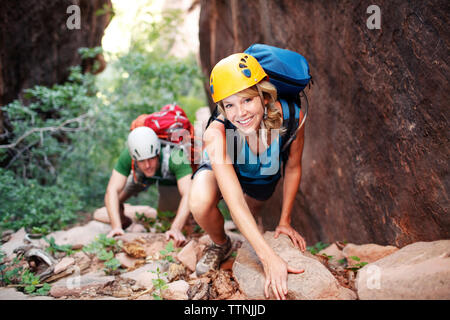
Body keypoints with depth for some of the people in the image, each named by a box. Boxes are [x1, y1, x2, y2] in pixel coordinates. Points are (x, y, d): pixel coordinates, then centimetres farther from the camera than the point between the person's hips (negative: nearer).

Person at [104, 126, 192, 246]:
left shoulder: (175, 156, -46)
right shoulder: (127, 156, -39)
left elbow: (188, 195, -51)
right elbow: (112, 190, -39)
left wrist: (176, 228, -62)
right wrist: (116, 227, -50)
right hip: (141, 177, 1)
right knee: (113, 201, -7)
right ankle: (124, 221, 25)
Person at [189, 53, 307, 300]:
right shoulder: (216, 134, -41)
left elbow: (292, 168, -14)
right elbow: (235, 203, -45)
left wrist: (285, 221, -7)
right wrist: (270, 258, -51)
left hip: (263, 178, 3)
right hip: (221, 170, -3)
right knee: (200, 204, -31)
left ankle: (255, 216, 43)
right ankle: (220, 245, 2)